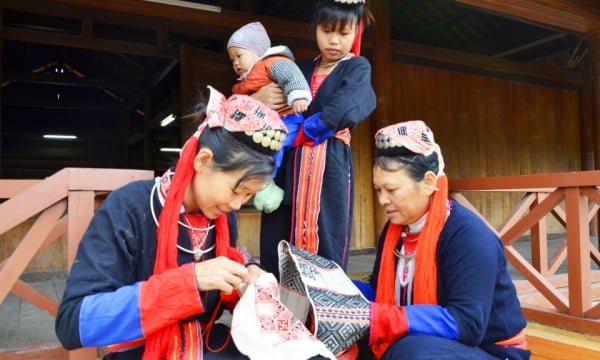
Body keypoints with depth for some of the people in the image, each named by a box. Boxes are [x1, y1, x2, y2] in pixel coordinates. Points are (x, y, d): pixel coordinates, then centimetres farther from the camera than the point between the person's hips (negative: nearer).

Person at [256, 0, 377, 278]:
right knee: (275, 250, 1)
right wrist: (257, 98, -1)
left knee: (326, 249, -4)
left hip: (330, 166, -4)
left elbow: (346, 107, -13)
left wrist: (300, 132, -13)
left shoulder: (357, 67, 8)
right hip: (289, 165, 4)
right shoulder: (300, 69, 20)